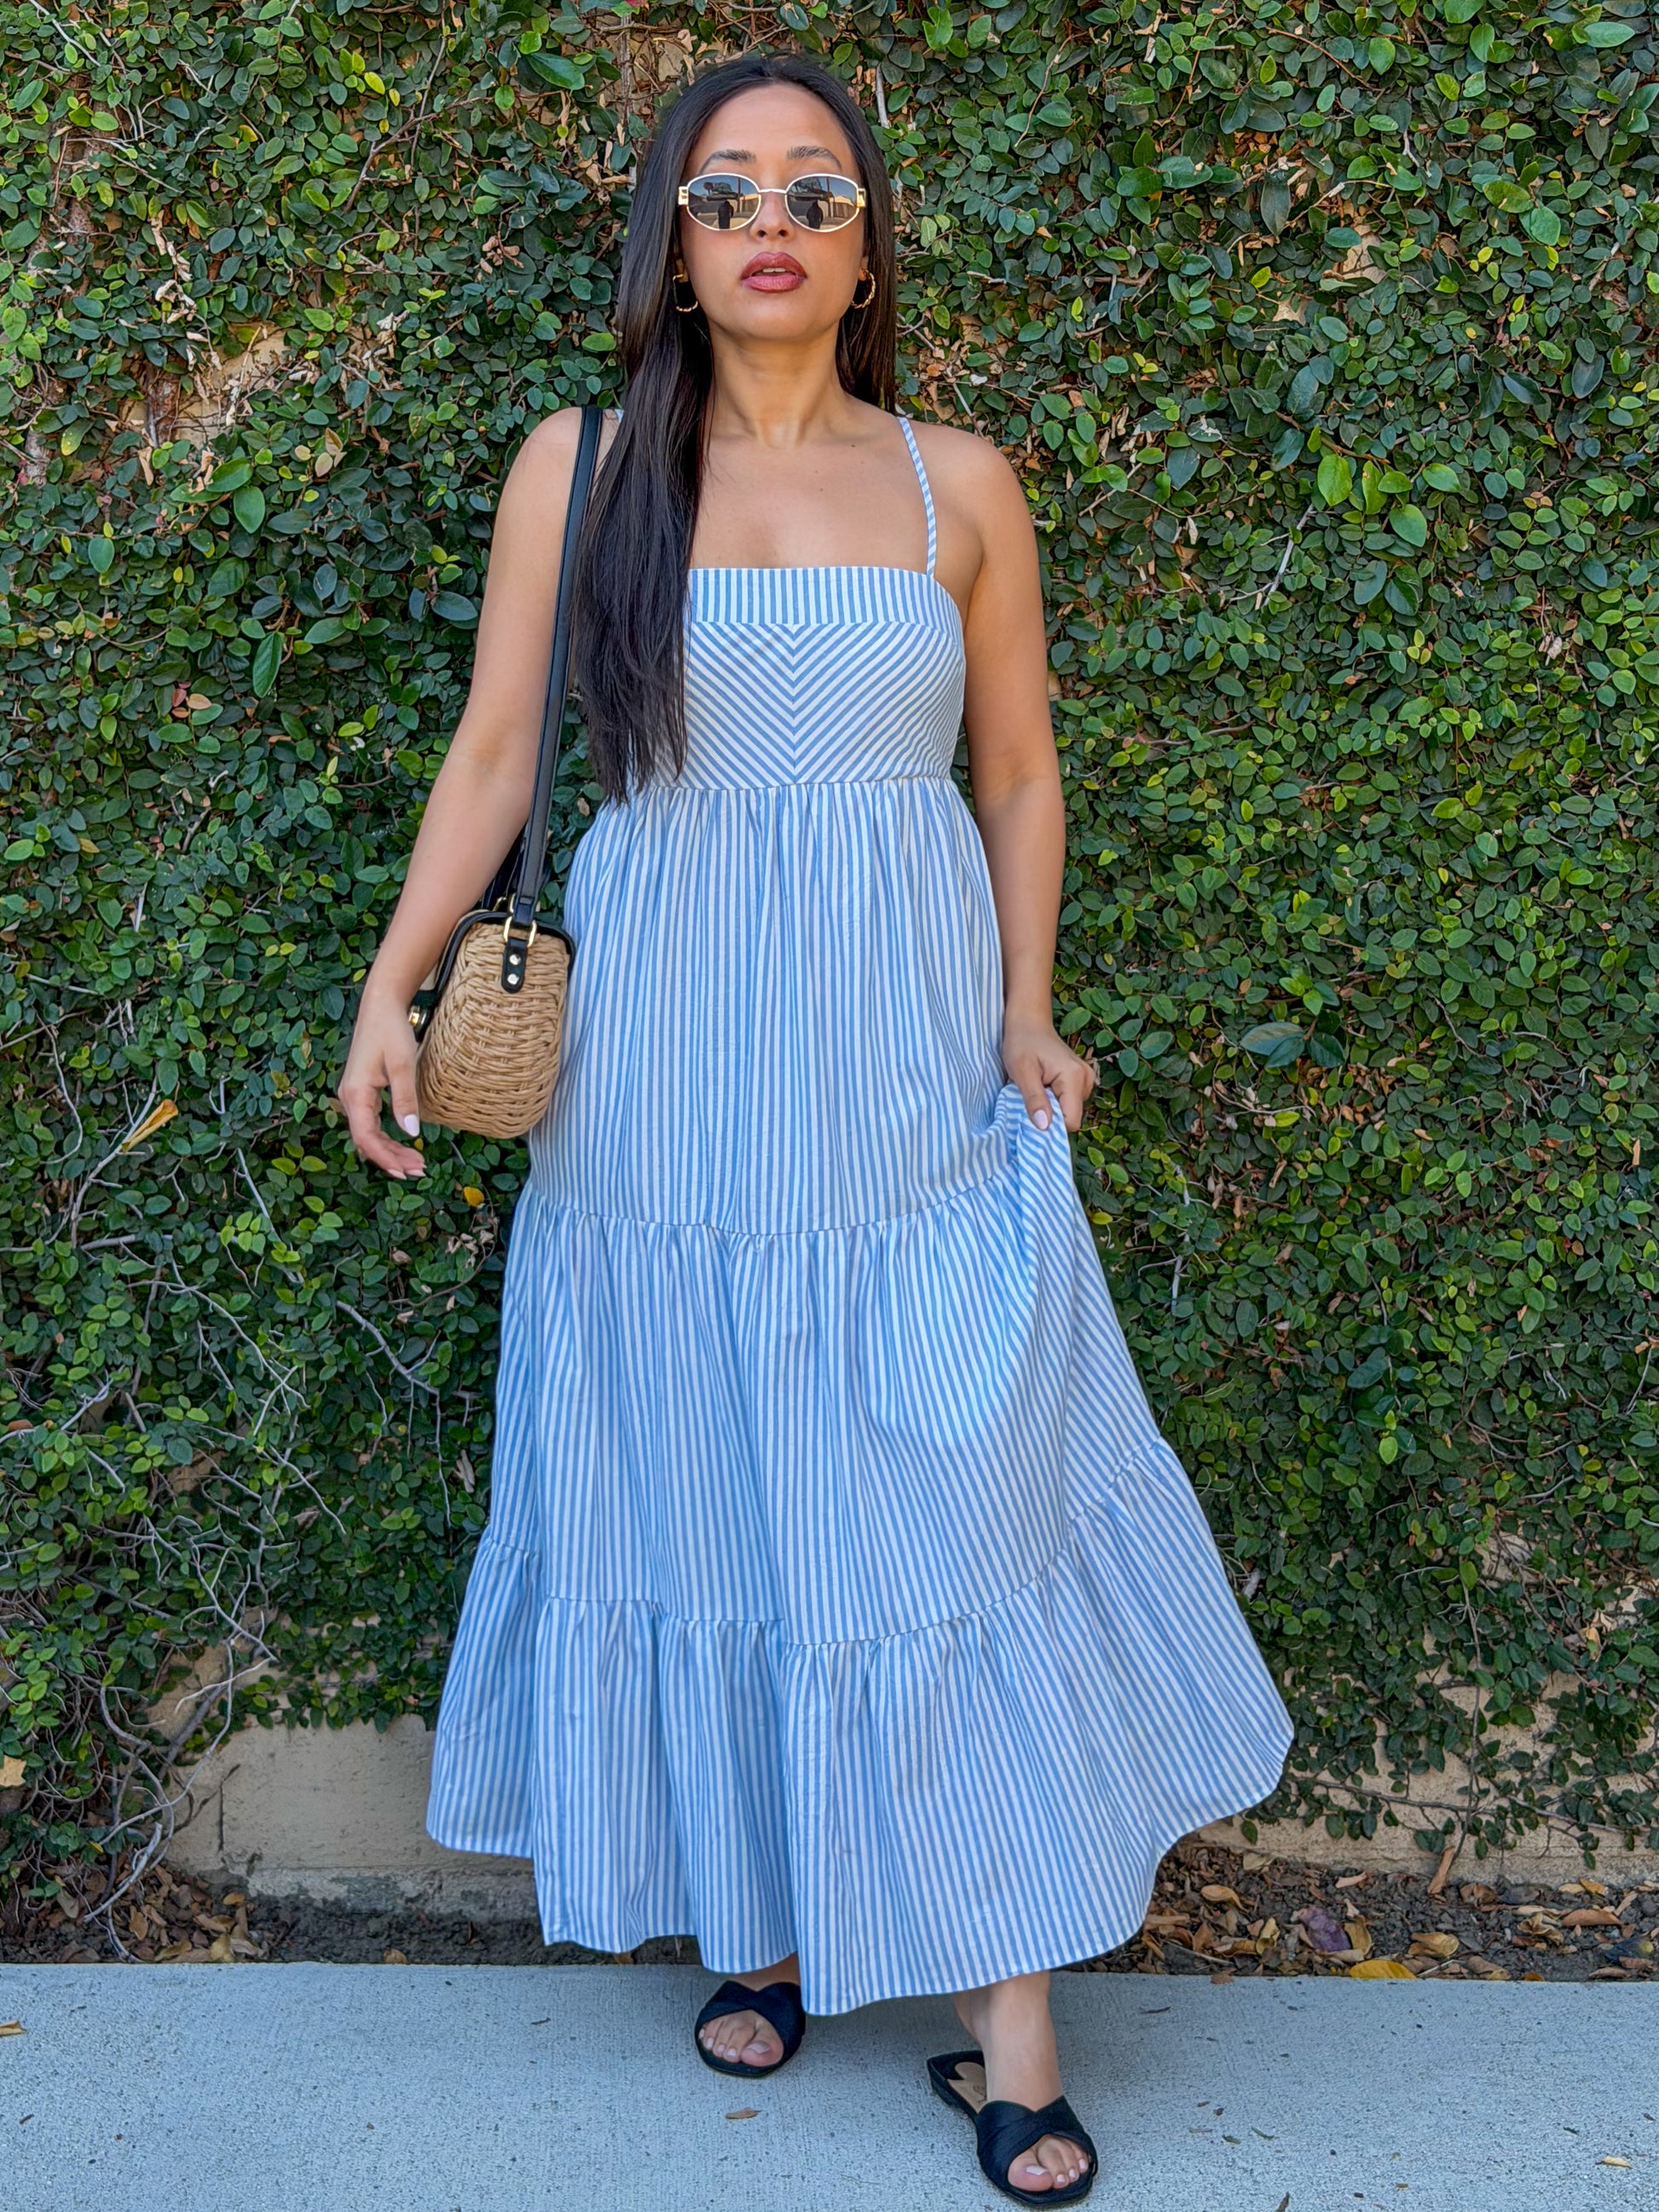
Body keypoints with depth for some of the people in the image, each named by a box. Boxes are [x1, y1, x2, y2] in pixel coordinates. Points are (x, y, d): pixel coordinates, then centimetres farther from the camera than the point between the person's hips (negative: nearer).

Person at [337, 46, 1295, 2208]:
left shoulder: (961, 484, 6)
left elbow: (1020, 775, 11)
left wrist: (1027, 1013, -1)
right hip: (662, 1062, 0)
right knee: (706, 1489, 8)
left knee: (954, 1510, -1)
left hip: (906, 1064, 0)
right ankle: (761, 1906, 28)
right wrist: (393, 984, -4)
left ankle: (1010, 2027, 8)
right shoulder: (577, 466, 5)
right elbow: (494, 755, 6)